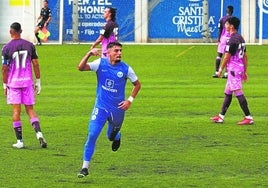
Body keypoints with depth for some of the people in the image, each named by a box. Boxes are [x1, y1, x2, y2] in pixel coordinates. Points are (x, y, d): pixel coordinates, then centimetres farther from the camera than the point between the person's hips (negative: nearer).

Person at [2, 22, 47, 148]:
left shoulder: (6, 48, -6)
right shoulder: (30, 45, 2)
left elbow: (4, 69, -5)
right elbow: (35, 64, 3)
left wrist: (5, 85, 4)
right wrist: (38, 82, 10)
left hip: (13, 83, -2)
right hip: (28, 81, 3)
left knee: (16, 111, 2)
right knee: (30, 110, 9)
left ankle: (19, 141, 0)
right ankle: (39, 133, -11)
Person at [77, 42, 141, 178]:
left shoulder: (125, 69, -6)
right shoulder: (101, 63, -8)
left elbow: (137, 84, 7)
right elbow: (81, 67, -18)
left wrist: (130, 100, -4)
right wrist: (89, 54, -32)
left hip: (118, 109, 1)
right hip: (101, 107, -1)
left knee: (111, 136, 18)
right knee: (92, 135, -14)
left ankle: (117, 137, 58)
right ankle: (85, 167, -7)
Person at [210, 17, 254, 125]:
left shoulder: (232, 40, -17)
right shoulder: (240, 38, 13)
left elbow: (227, 57, -16)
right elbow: (245, 56, 16)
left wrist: (220, 69, -7)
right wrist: (245, 71, 19)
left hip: (233, 69, -10)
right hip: (240, 67, 10)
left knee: (238, 93, -9)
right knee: (227, 92, 15)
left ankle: (248, 117, -10)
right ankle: (221, 116, 20)